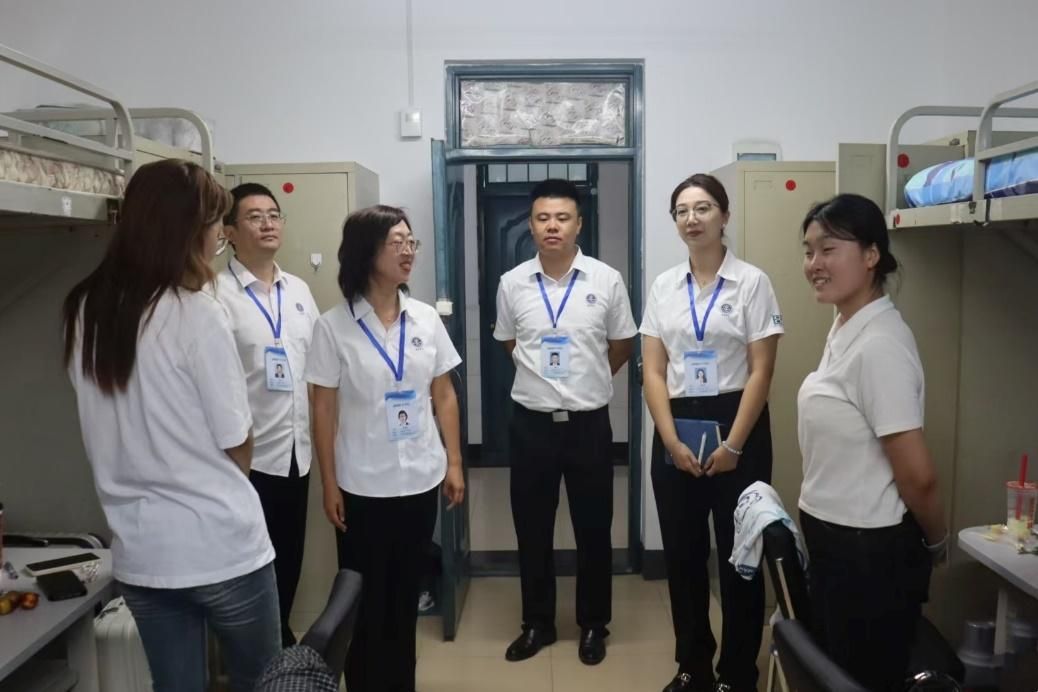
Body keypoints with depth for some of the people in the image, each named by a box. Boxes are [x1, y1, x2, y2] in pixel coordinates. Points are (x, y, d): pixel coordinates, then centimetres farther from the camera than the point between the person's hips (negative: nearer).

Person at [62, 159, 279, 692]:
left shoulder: (83, 312, 2)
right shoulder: (197, 315, -17)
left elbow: (115, 431, 10)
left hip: (139, 552, 6)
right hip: (221, 546, -6)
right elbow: (237, 447, -10)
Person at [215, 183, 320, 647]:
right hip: (249, 455, -6)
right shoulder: (217, 294, -12)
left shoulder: (299, 290, 9)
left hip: (297, 450, 6)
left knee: (289, 557, 18)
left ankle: (279, 639, 38)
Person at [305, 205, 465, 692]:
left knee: (406, 596, 17)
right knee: (366, 602, 10)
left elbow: (444, 396, 6)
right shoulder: (333, 326, -9)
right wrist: (329, 484, -6)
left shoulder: (426, 319, 2)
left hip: (420, 480, 3)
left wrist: (454, 463, 4)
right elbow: (323, 410, -6)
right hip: (363, 487, -3)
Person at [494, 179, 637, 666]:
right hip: (530, 423, 1)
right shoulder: (512, 284, -2)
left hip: (588, 422, -1)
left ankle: (593, 625, 28)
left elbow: (621, 347, 8)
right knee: (532, 530, 11)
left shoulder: (607, 280, -5)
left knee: (593, 529, 10)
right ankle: (537, 623, 29)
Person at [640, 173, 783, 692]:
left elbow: (760, 372, -7)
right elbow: (653, 371, 3)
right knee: (682, 552, 11)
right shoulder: (663, 286, 6)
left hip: (736, 423, -3)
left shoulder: (751, 282, -4)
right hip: (676, 426, 4)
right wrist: (672, 441, -7)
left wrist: (733, 445, -13)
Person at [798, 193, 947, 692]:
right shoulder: (844, 327, 6)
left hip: (871, 552, -9)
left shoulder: (879, 344, -24)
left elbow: (917, 475, -22)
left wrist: (935, 542, -6)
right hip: (834, 542, 9)